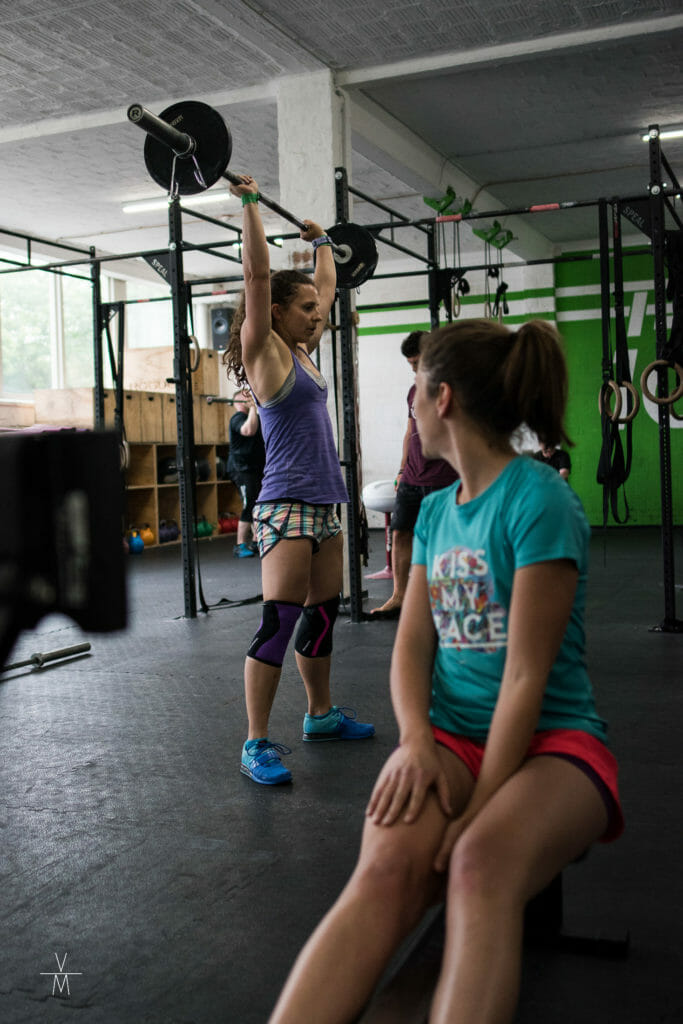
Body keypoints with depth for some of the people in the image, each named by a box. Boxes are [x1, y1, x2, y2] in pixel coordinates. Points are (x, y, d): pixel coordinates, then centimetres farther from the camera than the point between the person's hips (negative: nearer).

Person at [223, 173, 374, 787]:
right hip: (286, 504, -9)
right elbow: (258, 275, -13)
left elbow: (327, 288, 29)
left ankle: (321, 715, 30)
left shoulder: (303, 352, 15)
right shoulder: (265, 352, -5)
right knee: (279, 620, -10)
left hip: (324, 504, 9)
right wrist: (250, 203, -10)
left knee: (323, 614, 15)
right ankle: (256, 744, -4)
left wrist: (322, 243, 38)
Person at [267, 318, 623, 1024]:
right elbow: (412, 644, 8)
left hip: (550, 741, -4)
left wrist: (480, 806, -16)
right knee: (387, 867, -27)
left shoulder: (538, 501, -11)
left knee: (480, 866, -37)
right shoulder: (435, 510, 12)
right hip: (450, 736, 5)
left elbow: (526, 675, -15)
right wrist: (415, 741, -11)